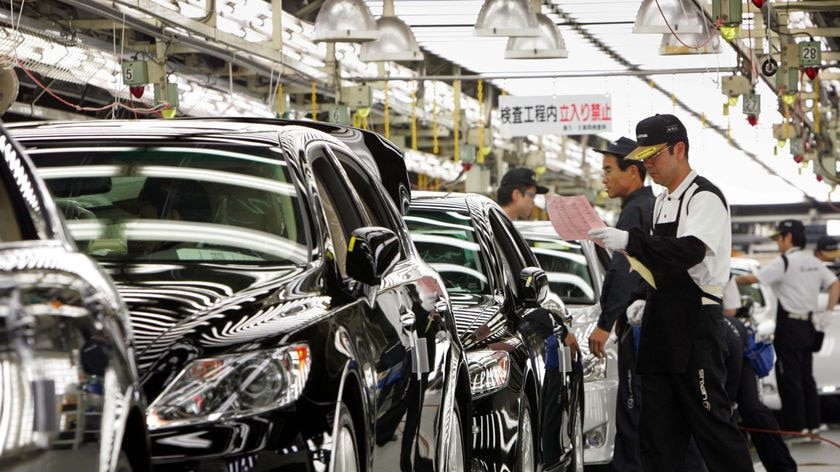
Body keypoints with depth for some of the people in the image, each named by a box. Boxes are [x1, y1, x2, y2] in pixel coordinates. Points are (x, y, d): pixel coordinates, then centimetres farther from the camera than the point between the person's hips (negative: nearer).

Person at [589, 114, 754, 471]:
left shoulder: (704, 197, -10)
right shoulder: (661, 202, 18)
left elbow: (690, 251, -26)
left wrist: (630, 241, -32)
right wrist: (647, 300, 13)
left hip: (695, 325, -9)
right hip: (660, 326, 9)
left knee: (710, 419, -7)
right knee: (656, 427, 7)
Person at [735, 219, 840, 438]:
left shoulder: (784, 262, -12)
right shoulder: (813, 262, 12)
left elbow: (752, 278, -18)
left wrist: (732, 280, -3)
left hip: (789, 325, -8)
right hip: (808, 325, 8)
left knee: (789, 378, -4)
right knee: (806, 376, 12)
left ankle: (795, 425, -4)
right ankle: (812, 423, 12)